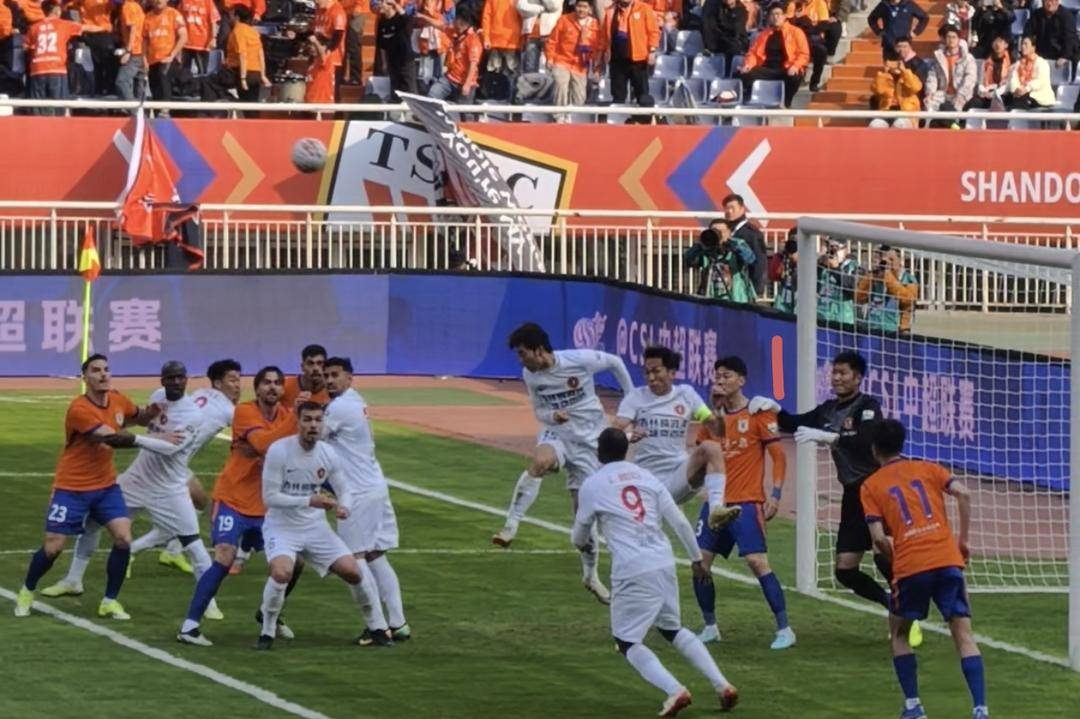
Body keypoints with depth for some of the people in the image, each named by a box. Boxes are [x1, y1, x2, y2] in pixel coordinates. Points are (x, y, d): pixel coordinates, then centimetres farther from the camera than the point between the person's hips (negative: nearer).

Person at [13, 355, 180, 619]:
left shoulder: (117, 400, -2)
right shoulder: (79, 409, -25)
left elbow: (137, 416, 19)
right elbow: (111, 438, -34)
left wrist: (149, 414, -7)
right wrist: (153, 442, -39)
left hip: (106, 485, 6)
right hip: (72, 488, -6)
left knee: (123, 538, -10)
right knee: (53, 547, -1)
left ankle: (110, 602, 3)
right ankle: (26, 592, 26)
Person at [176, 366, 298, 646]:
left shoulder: (287, 415, 4)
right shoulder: (245, 411, -12)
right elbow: (263, 443, -28)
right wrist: (295, 418, -32)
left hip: (267, 505, 6)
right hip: (233, 500, -6)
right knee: (225, 558, -20)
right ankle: (190, 625, -17)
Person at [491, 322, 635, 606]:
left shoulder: (581, 360, -18)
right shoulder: (530, 376, -5)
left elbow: (615, 363, 0)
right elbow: (539, 411, 8)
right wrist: (552, 416, -16)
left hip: (588, 440, -1)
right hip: (556, 433, 1)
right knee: (539, 461, -36)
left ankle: (590, 574, 21)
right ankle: (511, 526, -36)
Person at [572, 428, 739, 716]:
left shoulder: (592, 485, 1)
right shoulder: (646, 477, 12)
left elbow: (579, 538, 12)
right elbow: (679, 522, 8)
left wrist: (583, 542, 36)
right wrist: (696, 559, 18)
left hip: (631, 571, -6)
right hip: (664, 564, 6)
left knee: (628, 642, 5)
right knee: (672, 629, 24)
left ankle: (675, 690, -18)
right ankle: (722, 684, 11)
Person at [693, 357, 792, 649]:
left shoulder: (758, 413, -6)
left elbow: (779, 457, -6)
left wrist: (775, 495, -14)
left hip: (747, 504, -6)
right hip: (717, 502, 6)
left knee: (757, 562, -15)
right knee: (700, 560, 2)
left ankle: (784, 630, -10)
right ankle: (710, 627, 16)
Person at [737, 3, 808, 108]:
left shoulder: (795, 32, 6)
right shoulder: (764, 34, 18)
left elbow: (804, 54, -1)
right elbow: (753, 52, 15)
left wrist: (795, 66, -20)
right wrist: (748, 64, -7)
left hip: (787, 70, -3)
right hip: (767, 70, 3)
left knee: (795, 76, -39)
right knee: (746, 74, -25)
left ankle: (786, 104, -16)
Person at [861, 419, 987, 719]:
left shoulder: (870, 486, 10)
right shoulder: (928, 469, 16)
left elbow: (879, 538, -1)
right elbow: (962, 493, 0)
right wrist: (963, 540, 7)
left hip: (909, 568, -1)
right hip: (948, 560, 1)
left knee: (899, 633, 21)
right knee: (964, 635, 2)